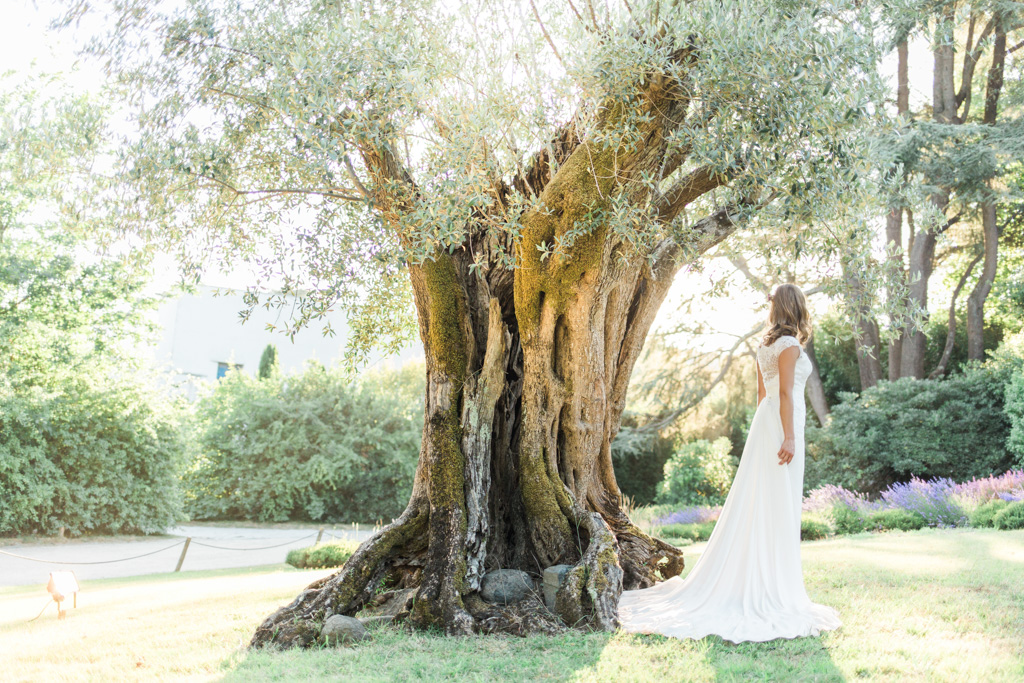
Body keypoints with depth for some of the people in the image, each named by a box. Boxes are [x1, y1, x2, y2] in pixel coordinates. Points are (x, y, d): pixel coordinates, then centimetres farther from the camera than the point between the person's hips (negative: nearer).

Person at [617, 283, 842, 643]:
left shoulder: (765, 345, 14)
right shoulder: (790, 345, -11)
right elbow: (785, 392, -17)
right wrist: (789, 437, -19)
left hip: (764, 421, 8)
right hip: (783, 424, -8)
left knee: (756, 502, 10)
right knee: (779, 505, -4)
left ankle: (744, 580, 15)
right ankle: (773, 587, 2)